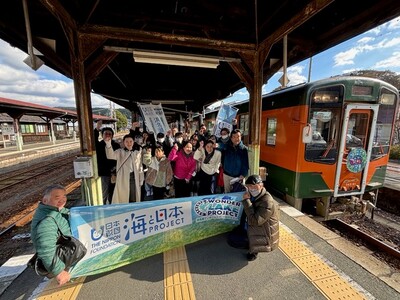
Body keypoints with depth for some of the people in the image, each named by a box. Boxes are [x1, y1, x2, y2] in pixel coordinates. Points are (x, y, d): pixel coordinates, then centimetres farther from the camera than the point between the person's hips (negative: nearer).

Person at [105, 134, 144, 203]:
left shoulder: (138, 153, 6)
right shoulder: (120, 152, 0)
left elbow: (140, 167, 9)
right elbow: (110, 155, -22)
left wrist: (141, 180, 7)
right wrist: (108, 144, -40)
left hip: (134, 178, 2)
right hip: (123, 179, -2)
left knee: (134, 199, 13)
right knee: (123, 198, 6)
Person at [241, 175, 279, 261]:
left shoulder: (267, 202, -29)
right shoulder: (254, 196, -4)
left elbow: (254, 221, -33)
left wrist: (246, 200, -32)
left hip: (264, 234, -7)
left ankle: (254, 250, 9)